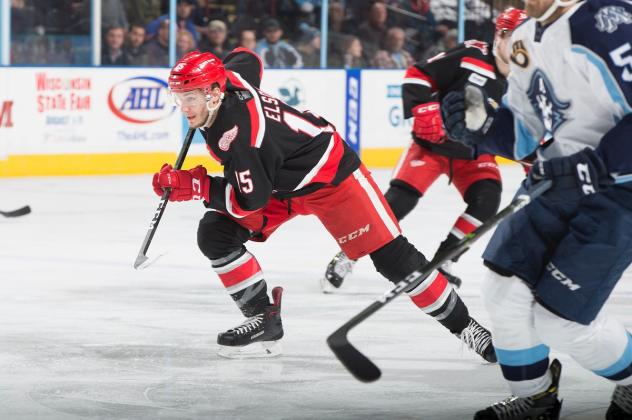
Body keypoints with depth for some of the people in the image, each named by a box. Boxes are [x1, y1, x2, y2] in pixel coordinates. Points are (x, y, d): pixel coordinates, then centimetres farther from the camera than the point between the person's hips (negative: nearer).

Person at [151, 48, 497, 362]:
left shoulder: (239, 128, -36)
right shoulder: (224, 79, -13)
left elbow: (250, 200, -33)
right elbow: (245, 59, 11)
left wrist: (194, 185, -29)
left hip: (329, 175, -9)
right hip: (280, 182, 9)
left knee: (390, 255, -9)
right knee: (215, 233, -7)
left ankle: (463, 326, 3)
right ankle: (264, 321, 1)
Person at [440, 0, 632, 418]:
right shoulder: (527, 39, 8)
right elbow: (522, 132, 13)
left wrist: (596, 164, -27)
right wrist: (479, 122, -6)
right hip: (559, 179, 9)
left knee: (559, 315, -7)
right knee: (507, 287, 4)